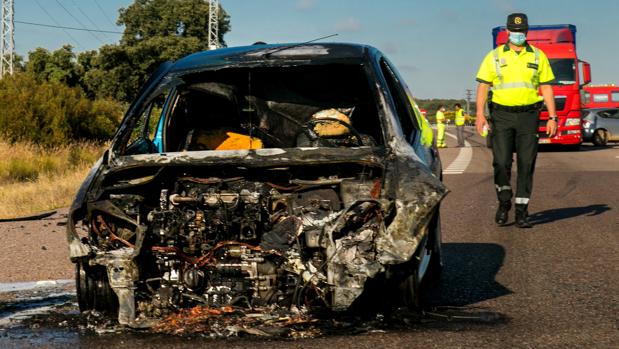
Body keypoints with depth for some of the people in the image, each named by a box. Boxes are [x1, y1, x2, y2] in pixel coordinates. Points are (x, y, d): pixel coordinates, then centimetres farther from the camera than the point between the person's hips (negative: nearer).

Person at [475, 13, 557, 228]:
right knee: (501, 163, -8)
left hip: (528, 115, 1)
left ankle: (521, 212, 5)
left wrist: (552, 117, 0)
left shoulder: (538, 56, 7)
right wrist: (480, 114, -10)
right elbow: (483, 86, 1)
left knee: (526, 165, 0)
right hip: (502, 115, -1)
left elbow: (546, 88, 7)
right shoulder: (494, 56, 4)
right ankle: (504, 202, 15)